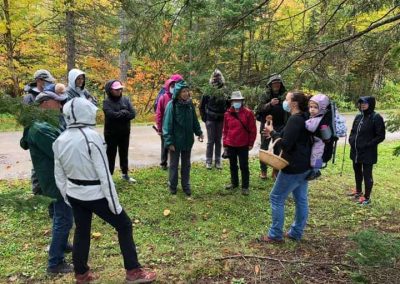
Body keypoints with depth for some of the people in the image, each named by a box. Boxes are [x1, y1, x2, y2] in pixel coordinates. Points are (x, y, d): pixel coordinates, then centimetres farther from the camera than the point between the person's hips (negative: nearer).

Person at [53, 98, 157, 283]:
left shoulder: (60, 141, 0)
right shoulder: (91, 136, -21)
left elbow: (59, 176, 7)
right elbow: (104, 173, -20)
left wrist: (67, 197, 20)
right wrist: (114, 202, -13)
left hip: (74, 195, 7)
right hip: (95, 195, -7)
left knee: (81, 231, 21)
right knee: (124, 225, 9)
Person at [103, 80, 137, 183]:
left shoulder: (126, 99, 4)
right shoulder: (107, 102, -8)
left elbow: (133, 114, -6)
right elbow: (111, 115, -25)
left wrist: (119, 115, -15)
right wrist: (124, 113, -13)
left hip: (125, 133, 4)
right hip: (111, 134, -4)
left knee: (124, 154, 17)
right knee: (111, 155, 3)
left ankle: (125, 174, 32)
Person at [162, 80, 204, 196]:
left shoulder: (189, 104, 0)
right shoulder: (172, 105, -14)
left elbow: (194, 120, 11)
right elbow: (167, 124, -13)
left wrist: (199, 132, -2)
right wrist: (169, 142, -16)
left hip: (188, 140, 4)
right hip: (176, 141, -4)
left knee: (186, 164, 15)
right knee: (174, 164, 11)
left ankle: (186, 186, 28)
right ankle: (172, 186, 26)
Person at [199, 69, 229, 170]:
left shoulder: (225, 91, 1)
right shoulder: (208, 91, -5)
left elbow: (228, 105, 10)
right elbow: (202, 106, 1)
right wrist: (204, 117, -2)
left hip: (221, 120, 2)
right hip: (210, 119, -2)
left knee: (218, 141, 10)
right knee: (210, 141, 2)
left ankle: (218, 161, 18)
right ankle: (208, 161, 11)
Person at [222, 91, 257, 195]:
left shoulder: (248, 113, -7)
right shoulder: (227, 113, 1)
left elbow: (253, 129, -4)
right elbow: (225, 130, 8)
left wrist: (251, 143, -5)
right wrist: (225, 143, 7)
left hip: (243, 145, -3)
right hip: (230, 145, 4)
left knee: (244, 166, 4)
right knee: (232, 165, 16)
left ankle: (245, 187, 13)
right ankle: (234, 182, 33)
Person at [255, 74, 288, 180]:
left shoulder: (284, 95, 2)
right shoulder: (265, 95, -1)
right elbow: (259, 109, -12)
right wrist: (270, 104, -28)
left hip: (280, 127, 1)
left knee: (278, 149, 7)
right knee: (264, 148, 6)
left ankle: (275, 170, 19)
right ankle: (263, 170, 17)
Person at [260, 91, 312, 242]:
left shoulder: (294, 119, -19)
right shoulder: (304, 118, 12)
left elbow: (286, 144, -23)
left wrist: (272, 132, -10)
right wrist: (275, 133, 10)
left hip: (293, 167, -10)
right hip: (304, 166, 10)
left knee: (276, 198, 0)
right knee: (301, 200, 14)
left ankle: (275, 235, 8)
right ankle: (296, 233, 24)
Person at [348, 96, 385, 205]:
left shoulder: (376, 118, -14)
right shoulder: (358, 117, 7)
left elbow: (381, 136, -14)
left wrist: (367, 145, -18)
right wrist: (351, 140, 2)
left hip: (368, 153, -7)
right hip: (355, 151, 7)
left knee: (367, 174, 3)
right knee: (357, 172, 21)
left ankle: (367, 197, 18)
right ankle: (358, 191, 41)